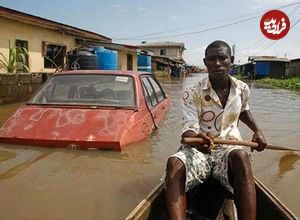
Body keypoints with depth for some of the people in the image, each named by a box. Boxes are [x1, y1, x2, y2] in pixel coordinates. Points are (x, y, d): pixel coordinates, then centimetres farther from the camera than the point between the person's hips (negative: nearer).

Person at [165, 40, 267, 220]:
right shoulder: (192, 93, -7)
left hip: (229, 148, 2)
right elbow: (188, 130, -17)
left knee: (241, 156, -37)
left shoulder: (242, 89, 6)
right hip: (197, 148, -1)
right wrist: (197, 138, -41)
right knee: (174, 163, -35)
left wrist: (257, 130, 15)